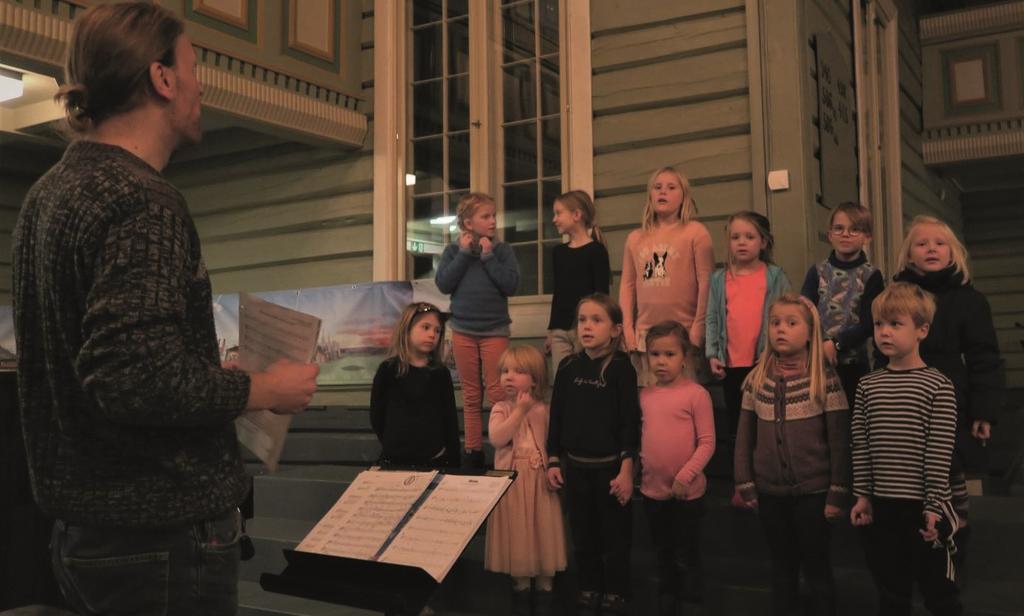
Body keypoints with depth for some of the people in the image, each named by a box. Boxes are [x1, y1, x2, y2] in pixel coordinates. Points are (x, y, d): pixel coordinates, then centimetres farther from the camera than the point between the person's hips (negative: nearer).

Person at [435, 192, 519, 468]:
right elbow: (443, 284, -10)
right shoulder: (453, 250, 0)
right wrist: (464, 253, -13)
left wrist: (488, 256, -15)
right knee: (471, 396, 10)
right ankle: (473, 449, 17)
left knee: (497, 393, -3)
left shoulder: (502, 249, -3)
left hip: (495, 331, -2)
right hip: (463, 331, 2)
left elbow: (511, 285, -13)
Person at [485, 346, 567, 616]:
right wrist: (520, 411, -19)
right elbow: (496, 438, -19)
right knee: (517, 536, 8)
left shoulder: (544, 410, 1)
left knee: (543, 533, 7)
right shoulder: (500, 409, -2)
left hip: (540, 480, 0)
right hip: (512, 481, 0)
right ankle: (521, 587, 25)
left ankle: (544, 589, 22)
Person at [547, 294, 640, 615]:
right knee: (582, 535, 14)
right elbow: (557, 416, 8)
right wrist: (553, 461, 7)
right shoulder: (568, 367, 2)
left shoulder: (621, 367, -10)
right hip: (575, 465, 4)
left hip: (610, 466, -4)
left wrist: (626, 469, -14)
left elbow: (630, 422, -11)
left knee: (615, 536, 8)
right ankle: (589, 590, 31)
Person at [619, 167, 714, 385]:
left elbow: (705, 282, -4)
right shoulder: (635, 238, 14)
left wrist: (698, 327, -9)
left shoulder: (696, 232, 2)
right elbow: (627, 284, 12)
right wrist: (627, 327, 5)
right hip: (645, 334, 4)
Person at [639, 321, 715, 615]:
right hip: (652, 490, 5)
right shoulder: (644, 396, 3)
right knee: (663, 556, 21)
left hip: (687, 492, -5)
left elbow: (707, 442, -15)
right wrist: (637, 469, 3)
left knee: (686, 558, 7)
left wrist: (686, 474, -20)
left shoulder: (696, 394, -13)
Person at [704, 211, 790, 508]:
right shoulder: (719, 279, 5)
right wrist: (712, 354, -5)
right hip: (732, 364, 3)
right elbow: (712, 319, 4)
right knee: (737, 424, 10)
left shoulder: (775, 276, -1)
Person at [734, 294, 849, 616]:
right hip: (770, 493, 3)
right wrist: (746, 486, 1)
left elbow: (839, 442, -9)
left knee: (816, 567, 9)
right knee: (782, 566, 16)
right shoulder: (756, 380, 1)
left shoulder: (826, 380, -10)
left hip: (813, 492, -3)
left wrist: (837, 494, -10)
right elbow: (744, 438, 4)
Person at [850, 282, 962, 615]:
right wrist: (862, 496, 1)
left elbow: (939, 452, -11)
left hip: (924, 505, -4)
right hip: (881, 503, 4)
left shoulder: (938, 386, -9)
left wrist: (933, 506, -13)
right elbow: (860, 445, 3)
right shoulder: (867, 385, 4)